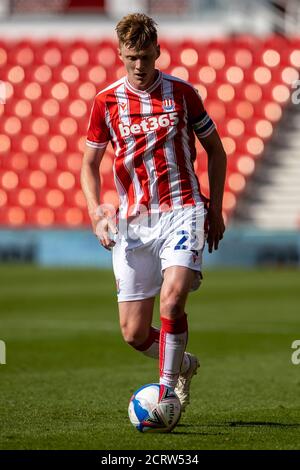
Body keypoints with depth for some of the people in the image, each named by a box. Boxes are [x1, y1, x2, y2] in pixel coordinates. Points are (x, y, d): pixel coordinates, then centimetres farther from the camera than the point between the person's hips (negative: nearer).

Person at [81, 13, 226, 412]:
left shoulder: (181, 92, 2)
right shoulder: (106, 101, 4)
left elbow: (215, 150, 12)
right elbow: (89, 165, 13)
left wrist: (215, 209, 6)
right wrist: (96, 211, -3)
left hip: (182, 211, -2)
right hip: (133, 222, 2)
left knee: (172, 299, -26)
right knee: (134, 333, 1)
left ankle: (168, 394, -13)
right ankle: (182, 365, 31)